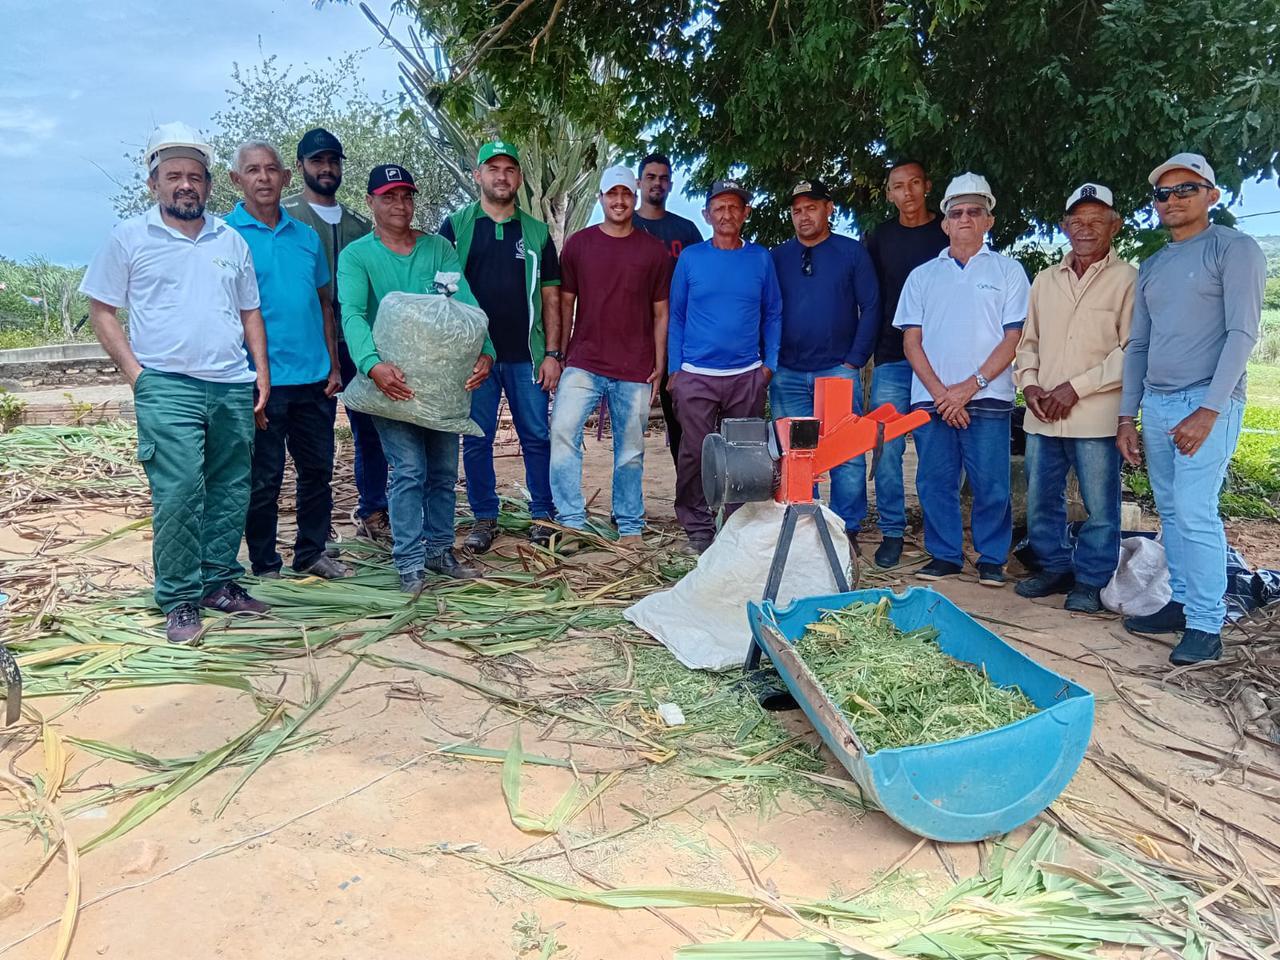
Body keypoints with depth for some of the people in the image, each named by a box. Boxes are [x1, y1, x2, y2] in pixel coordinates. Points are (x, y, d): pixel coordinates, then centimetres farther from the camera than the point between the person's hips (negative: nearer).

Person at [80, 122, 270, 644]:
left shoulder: (231, 240, 14)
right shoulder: (129, 237, 4)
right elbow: (101, 311, 4)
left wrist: (262, 371, 9)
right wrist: (136, 373, -6)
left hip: (233, 386, 4)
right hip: (168, 387, -4)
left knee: (231, 490, 8)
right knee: (178, 494, -9)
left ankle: (220, 582, 22)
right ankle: (179, 600, 2)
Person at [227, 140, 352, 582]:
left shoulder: (307, 235, 11)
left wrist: (334, 367, 8)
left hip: (314, 379, 5)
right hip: (263, 381, -5)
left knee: (317, 469, 13)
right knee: (264, 478, 4)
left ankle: (311, 553, 28)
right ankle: (265, 566, 18)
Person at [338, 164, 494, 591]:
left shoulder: (438, 248, 8)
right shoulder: (355, 255, -1)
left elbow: (465, 305, -5)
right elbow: (352, 314, -16)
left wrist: (484, 351, -23)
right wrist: (372, 364, -35)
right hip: (393, 380, -4)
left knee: (444, 470, 10)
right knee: (409, 470, -9)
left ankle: (439, 549, 23)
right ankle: (409, 561, 0)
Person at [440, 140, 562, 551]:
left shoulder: (536, 232, 10)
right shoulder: (456, 226, 6)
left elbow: (551, 297, 9)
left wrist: (552, 353, 0)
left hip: (526, 355, 1)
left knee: (537, 436, 4)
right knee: (476, 440, 4)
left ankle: (543, 514, 16)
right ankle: (484, 517, 15)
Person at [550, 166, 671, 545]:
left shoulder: (653, 251, 5)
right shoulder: (578, 244, 6)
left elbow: (660, 314, 7)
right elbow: (566, 303, 10)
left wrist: (659, 366, 2)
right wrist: (558, 356, 5)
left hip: (635, 370, 0)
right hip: (584, 362, 0)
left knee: (631, 450, 6)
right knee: (562, 431, -15)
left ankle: (630, 525, 19)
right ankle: (571, 520, -5)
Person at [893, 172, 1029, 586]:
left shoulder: (1008, 270, 8)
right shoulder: (922, 275, 14)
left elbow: (1013, 338, 0)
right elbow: (911, 340, 7)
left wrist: (969, 386, -11)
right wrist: (939, 392, -6)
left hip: (987, 398, -2)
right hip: (931, 398, 2)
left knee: (990, 484, -1)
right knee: (935, 482, 4)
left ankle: (992, 559, 13)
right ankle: (944, 555, 16)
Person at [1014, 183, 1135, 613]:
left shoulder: (1128, 279, -2)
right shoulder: (1045, 279, 14)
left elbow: (1131, 350, -9)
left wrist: (1076, 388, -14)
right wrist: (1029, 382, 0)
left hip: (1096, 416, -5)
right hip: (1042, 417, 5)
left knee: (1099, 506, 3)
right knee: (1041, 500, 12)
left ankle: (1091, 579, 17)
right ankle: (1055, 567, 27)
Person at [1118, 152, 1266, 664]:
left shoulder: (1234, 248, -2)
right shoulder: (1150, 267, 17)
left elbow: (1242, 332, -11)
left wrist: (1208, 411, -18)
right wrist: (1127, 416, 13)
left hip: (1206, 403, -7)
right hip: (1156, 404, 7)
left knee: (1194, 512, -12)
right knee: (1170, 512, 9)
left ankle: (1206, 626, -5)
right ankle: (1182, 603, 19)